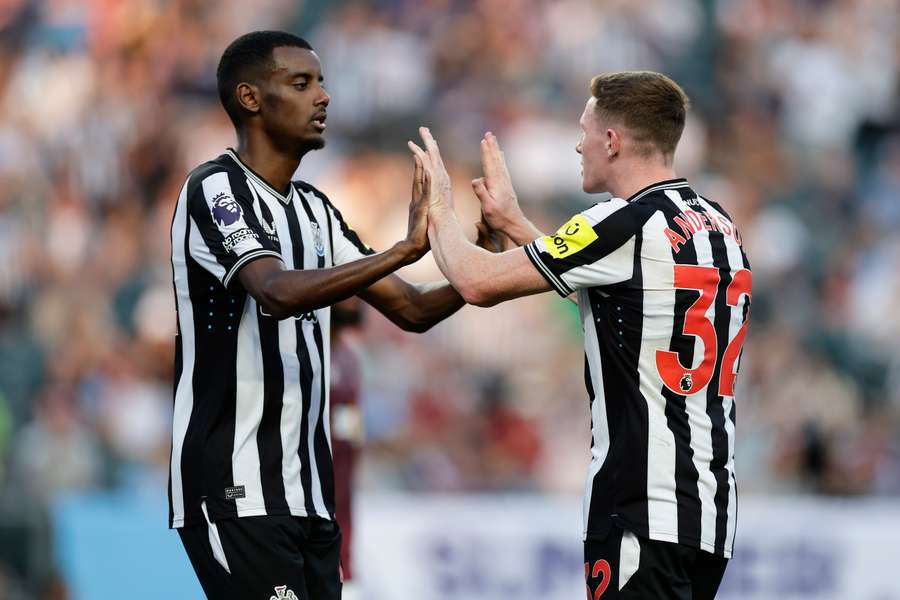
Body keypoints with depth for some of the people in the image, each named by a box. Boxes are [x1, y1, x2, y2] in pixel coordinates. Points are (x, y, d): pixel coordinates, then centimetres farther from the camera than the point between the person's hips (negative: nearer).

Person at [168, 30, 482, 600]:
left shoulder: (314, 207, 16)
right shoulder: (217, 188, -10)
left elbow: (412, 309, 15)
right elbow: (278, 293, -28)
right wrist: (404, 251, -36)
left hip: (308, 490, 9)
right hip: (236, 491, -8)